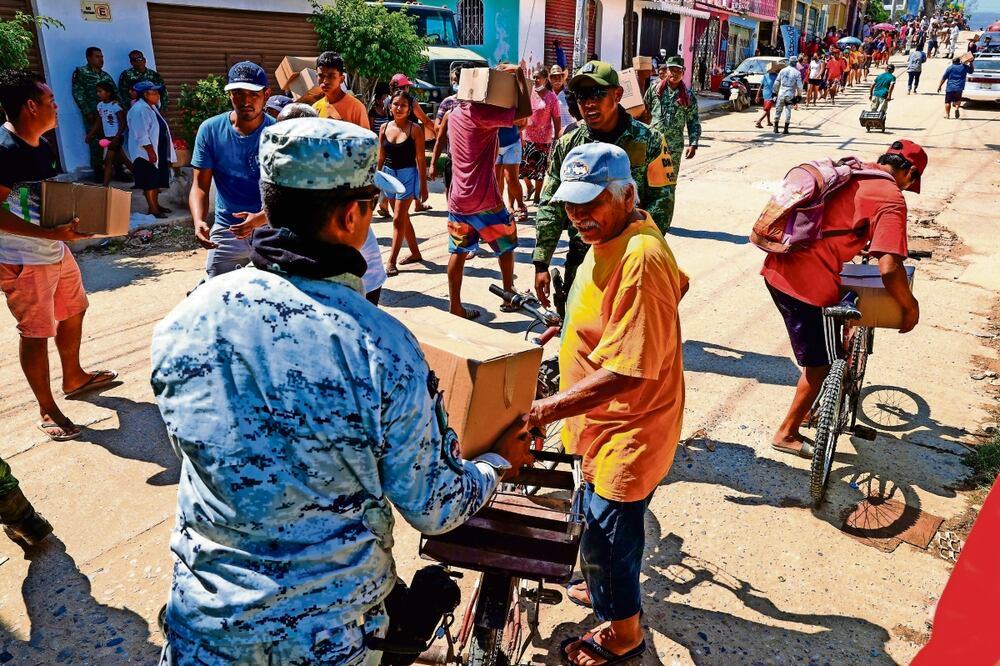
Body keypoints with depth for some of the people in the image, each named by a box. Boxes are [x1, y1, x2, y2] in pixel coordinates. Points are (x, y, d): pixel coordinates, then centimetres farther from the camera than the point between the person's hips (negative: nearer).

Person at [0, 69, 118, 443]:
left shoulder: (40, 144, 8)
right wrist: (51, 234, -30)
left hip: (56, 250, 10)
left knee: (73, 311, 22)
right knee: (36, 333, 1)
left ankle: (73, 378, 44)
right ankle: (47, 409, 16)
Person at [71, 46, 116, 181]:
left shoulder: (106, 75, 20)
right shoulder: (80, 72, 3)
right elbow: (78, 94, -4)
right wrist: (87, 112, -13)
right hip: (93, 115, -5)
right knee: (96, 143, -6)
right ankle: (99, 172, 0)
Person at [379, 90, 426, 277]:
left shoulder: (414, 129, -9)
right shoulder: (385, 128, 4)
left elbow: (420, 159, -8)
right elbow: (381, 157, 10)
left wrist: (423, 186, -9)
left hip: (408, 175, -5)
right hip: (389, 175, 5)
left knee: (399, 218, -7)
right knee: (403, 217, 15)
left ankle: (391, 261, -3)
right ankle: (415, 253, 30)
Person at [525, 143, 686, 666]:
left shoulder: (641, 260, -29)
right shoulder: (608, 240, 2)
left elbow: (630, 370, -32)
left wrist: (549, 409, -33)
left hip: (628, 428, -9)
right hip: (608, 423, 10)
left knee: (607, 532, 8)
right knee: (599, 521, 26)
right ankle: (605, 589, 52)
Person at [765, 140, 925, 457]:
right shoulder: (891, 199, -9)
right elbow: (889, 268, -19)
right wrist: (911, 306, -2)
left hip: (778, 269, 8)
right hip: (811, 284, -8)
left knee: (816, 352, 29)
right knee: (821, 362, 13)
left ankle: (805, 410, 46)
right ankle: (787, 433, 25)